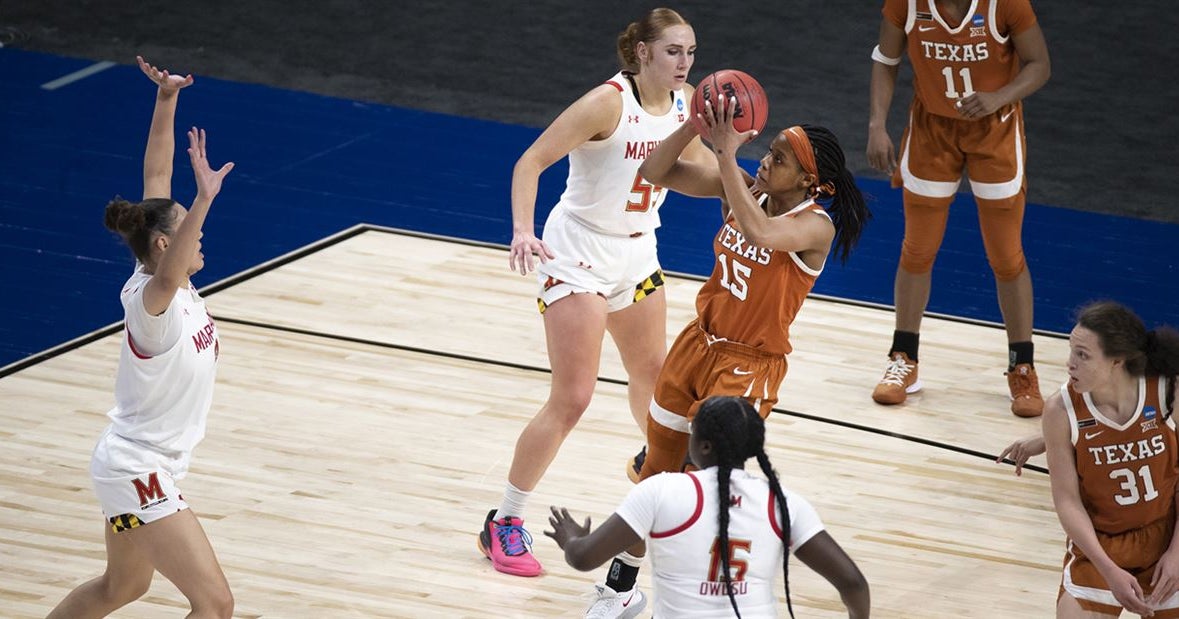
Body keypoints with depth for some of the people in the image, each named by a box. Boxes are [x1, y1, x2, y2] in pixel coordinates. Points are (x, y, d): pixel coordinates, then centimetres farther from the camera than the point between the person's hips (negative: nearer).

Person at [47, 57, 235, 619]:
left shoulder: (168, 284, -1)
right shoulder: (149, 299, -23)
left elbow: (156, 177, 3)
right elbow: (167, 277, -50)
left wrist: (166, 101, -3)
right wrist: (204, 201, -62)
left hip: (133, 466, 10)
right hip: (138, 473, -10)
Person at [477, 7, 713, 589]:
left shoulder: (684, 102, -3)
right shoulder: (608, 103, -24)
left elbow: (695, 164, 15)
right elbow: (531, 161, -23)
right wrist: (522, 230, -37)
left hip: (636, 252, 7)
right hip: (579, 254, -7)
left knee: (652, 369, 25)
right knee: (571, 399, -11)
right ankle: (503, 525, -1)